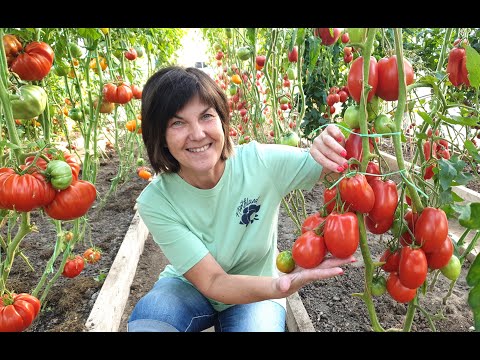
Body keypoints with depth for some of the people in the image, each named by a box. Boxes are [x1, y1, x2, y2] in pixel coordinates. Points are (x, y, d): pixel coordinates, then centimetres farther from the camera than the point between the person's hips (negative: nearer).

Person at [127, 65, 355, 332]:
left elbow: (344, 162, -19)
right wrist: (279, 287, -45)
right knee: (144, 323, -30)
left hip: (256, 293, 1)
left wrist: (333, 140, -44)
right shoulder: (155, 203, -22)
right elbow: (212, 283, -25)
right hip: (189, 287, 0)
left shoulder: (262, 162, -23)